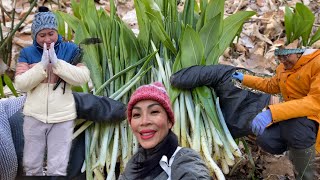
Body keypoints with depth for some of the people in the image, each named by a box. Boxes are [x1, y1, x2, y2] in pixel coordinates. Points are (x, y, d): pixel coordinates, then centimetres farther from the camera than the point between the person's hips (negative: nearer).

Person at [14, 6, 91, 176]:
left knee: (57, 169, 1)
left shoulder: (70, 49, 0)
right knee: (31, 165, 13)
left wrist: (57, 63, -17)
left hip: (63, 118, -2)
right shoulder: (27, 52, 3)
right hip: (34, 117, 2)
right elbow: (21, 84, -6)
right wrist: (42, 65, -17)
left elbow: (83, 78, -9)